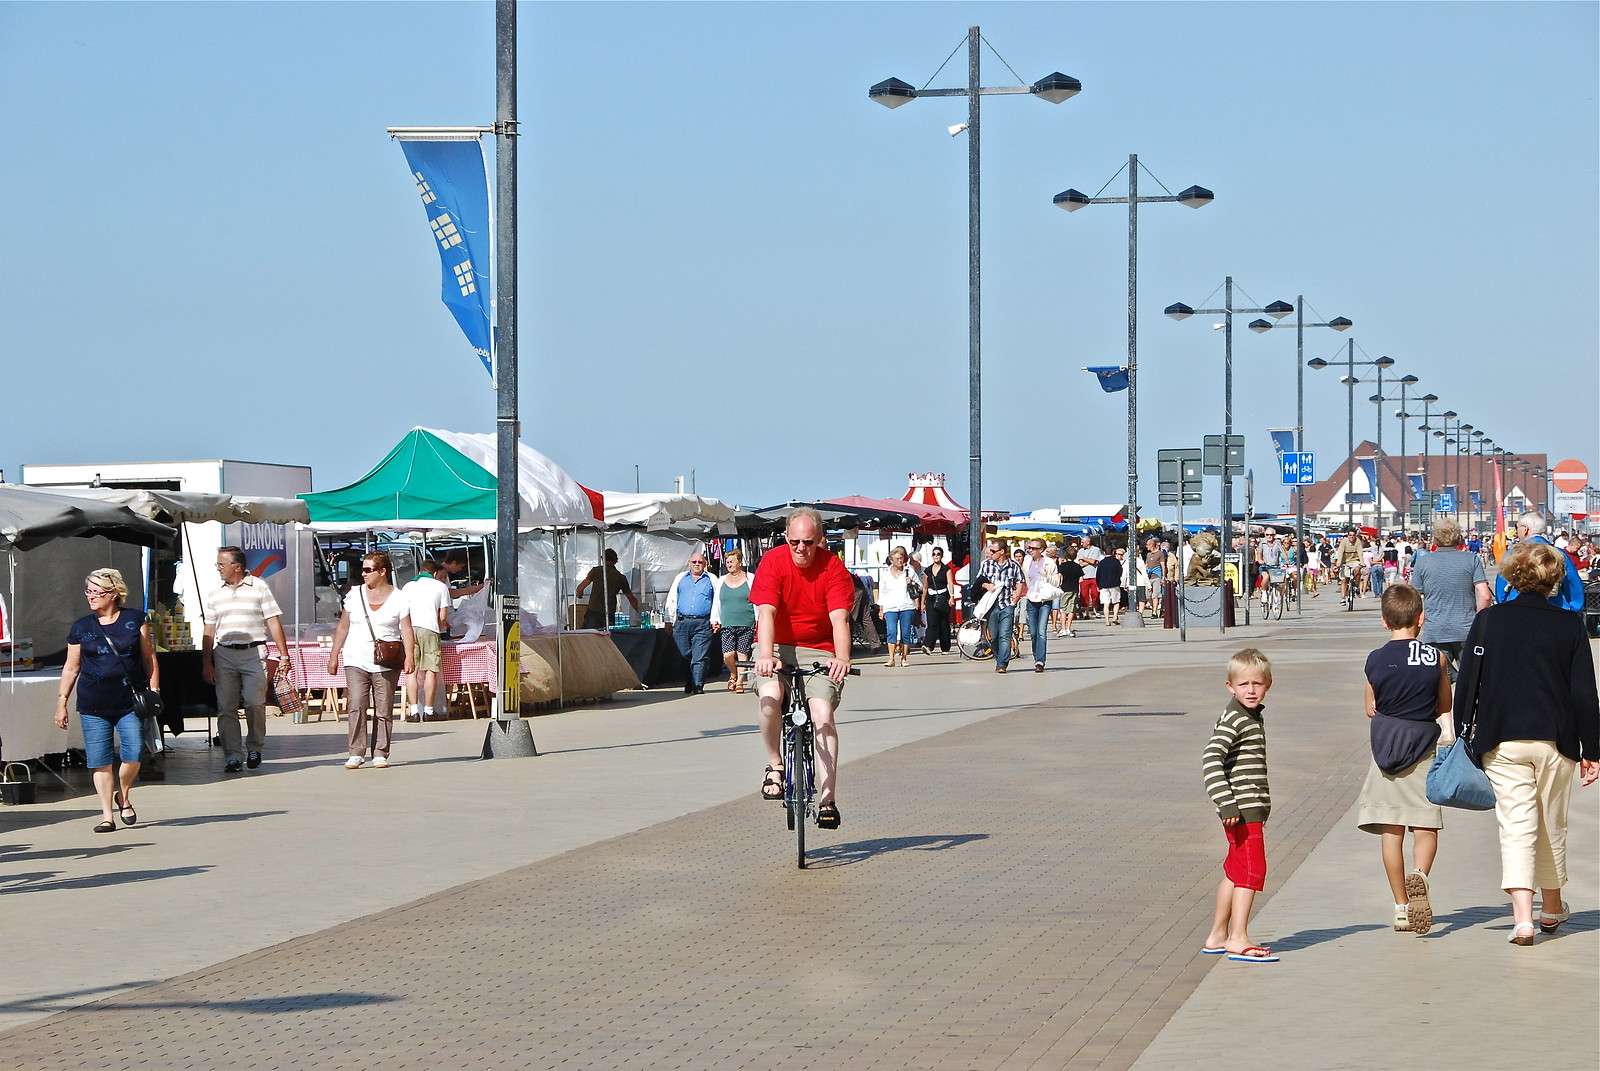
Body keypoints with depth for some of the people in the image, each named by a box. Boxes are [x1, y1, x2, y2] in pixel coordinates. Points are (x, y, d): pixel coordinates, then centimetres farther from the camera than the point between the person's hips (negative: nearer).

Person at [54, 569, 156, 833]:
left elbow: (149, 657, 8)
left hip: (130, 702, -1)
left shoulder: (135, 620, 3)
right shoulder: (81, 627, 7)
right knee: (101, 762, -1)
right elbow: (71, 668, 12)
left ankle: (124, 797, 20)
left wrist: (154, 690, 1)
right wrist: (61, 702, 9)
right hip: (93, 706, 1)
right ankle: (107, 816, 8)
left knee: (133, 756, -8)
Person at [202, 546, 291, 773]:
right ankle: (233, 756, 4)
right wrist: (206, 663, 7)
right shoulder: (216, 594, 13)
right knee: (226, 707, -1)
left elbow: (274, 622, 1)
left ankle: (254, 747, 10)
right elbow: (209, 632, 14)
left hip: (253, 653, -3)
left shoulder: (259, 588, 3)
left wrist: (283, 654, -4)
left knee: (255, 703, -11)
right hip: (224, 654, 3)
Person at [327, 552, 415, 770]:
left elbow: (407, 631, -2)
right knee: (356, 706, -11)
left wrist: (409, 657, -16)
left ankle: (380, 754, 8)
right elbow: (343, 627, 16)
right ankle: (356, 754, -10)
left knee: (383, 710, 0)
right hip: (356, 661, 2)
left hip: (386, 664, -1)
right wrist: (334, 656, 13)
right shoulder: (354, 594, 10)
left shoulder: (398, 599, 2)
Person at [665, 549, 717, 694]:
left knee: (699, 657, -9)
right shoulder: (680, 578, 17)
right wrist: (672, 620, 10)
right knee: (684, 655, 0)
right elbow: (671, 600, 18)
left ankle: (697, 685, -10)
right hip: (682, 622, 2)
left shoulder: (711, 579, 13)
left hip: (703, 624, -2)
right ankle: (688, 685, 12)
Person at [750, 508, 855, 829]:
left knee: (823, 712, -20)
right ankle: (775, 764, -5)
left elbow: (839, 618, -21)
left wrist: (842, 658, -39)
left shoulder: (834, 568, -9)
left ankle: (827, 801, -19)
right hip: (776, 647, 0)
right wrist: (766, 655, -38)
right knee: (770, 696, -30)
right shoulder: (772, 562, -10)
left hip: (818, 651, 0)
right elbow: (766, 613, -21)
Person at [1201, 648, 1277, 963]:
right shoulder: (1233, 719, -15)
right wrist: (1227, 804, -29)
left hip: (1251, 807, 10)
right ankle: (1238, 939, -9)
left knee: (1234, 872, 16)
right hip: (1242, 810, -10)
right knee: (1252, 870, -10)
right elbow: (1211, 761, -24)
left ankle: (1218, 936, 24)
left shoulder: (1252, 716, 16)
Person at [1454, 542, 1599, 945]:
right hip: (1556, 740, 1)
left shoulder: (1488, 620, -2)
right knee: (1552, 825, 17)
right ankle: (1551, 908, 32)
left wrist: (1464, 736, 10)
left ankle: (1522, 915, -19)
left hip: (1502, 742, -1)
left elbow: (1467, 683, -1)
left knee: (1516, 824, -3)